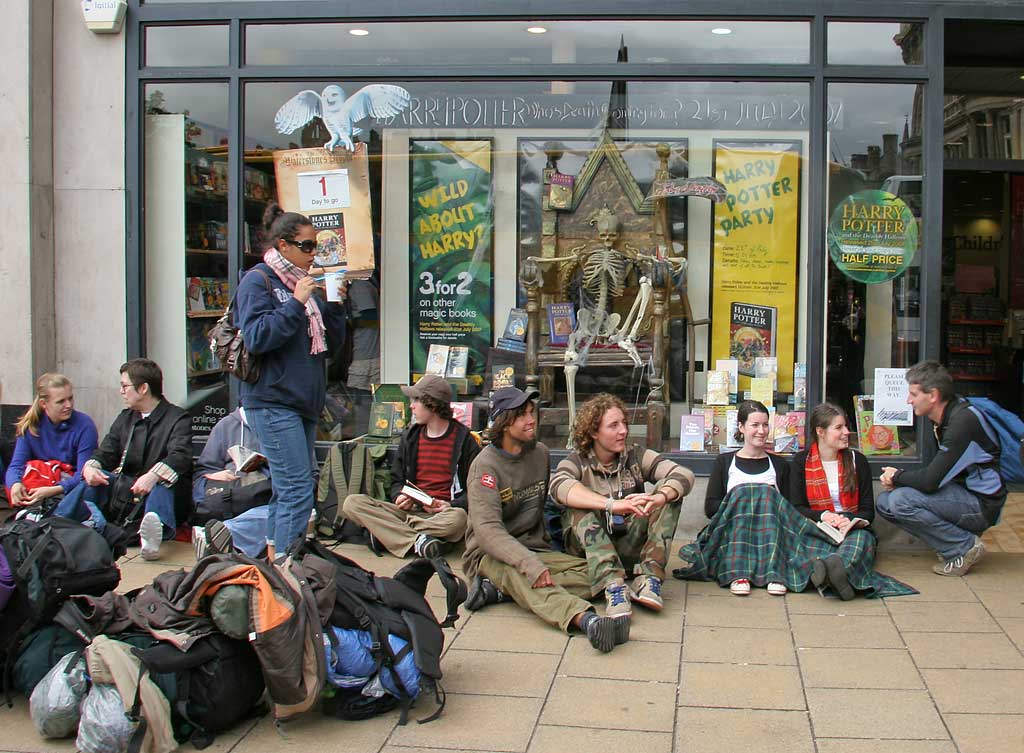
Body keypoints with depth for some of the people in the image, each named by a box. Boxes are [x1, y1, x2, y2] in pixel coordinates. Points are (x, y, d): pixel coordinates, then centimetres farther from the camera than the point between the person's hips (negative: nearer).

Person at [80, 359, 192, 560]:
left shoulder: (178, 419, -1)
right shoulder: (125, 418, 20)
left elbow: (179, 457, -19)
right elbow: (105, 454, 14)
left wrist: (153, 476, -39)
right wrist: (90, 467, -11)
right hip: (125, 491, 6)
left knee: (162, 485, -36)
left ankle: (156, 527, -67)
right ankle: (93, 519, -41)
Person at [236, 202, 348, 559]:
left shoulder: (306, 284, 17)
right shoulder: (258, 282, -5)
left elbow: (334, 340, 19)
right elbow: (256, 338, -18)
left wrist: (335, 305, 4)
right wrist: (296, 303, -19)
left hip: (304, 402, 8)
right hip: (273, 401, -8)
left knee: (286, 489, 12)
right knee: (298, 489, -14)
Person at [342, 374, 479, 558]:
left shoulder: (463, 439, 2)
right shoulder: (410, 437, 16)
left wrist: (451, 505, -17)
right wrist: (400, 497, -2)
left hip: (442, 514, -4)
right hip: (410, 509, 4)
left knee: (458, 519, -41)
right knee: (352, 503, -18)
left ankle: (386, 532, -28)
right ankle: (417, 541, -33)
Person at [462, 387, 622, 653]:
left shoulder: (540, 453, 9)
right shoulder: (486, 465, -12)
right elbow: (487, 529, -24)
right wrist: (529, 563, -37)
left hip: (534, 547, 6)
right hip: (489, 554, -6)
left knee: (590, 572, -20)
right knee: (518, 573, -40)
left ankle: (497, 590, -29)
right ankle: (585, 618, -63)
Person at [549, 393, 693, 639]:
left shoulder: (636, 457, 6)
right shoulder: (577, 462, -2)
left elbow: (684, 475, -9)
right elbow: (559, 486, -27)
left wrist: (659, 498, -32)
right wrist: (612, 504, -41)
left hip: (632, 546, 2)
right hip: (590, 548, -2)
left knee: (670, 490, -14)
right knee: (578, 512, -30)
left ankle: (649, 577, -27)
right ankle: (613, 587, -46)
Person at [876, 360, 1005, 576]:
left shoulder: (964, 421, -24)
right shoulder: (944, 416, 6)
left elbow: (930, 481, -27)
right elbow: (938, 472, 13)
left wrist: (897, 477, -7)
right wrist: (901, 478, -4)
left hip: (982, 505, -9)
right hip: (962, 495, 9)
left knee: (901, 500, -25)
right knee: (884, 501, 2)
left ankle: (966, 546, -10)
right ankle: (955, 538, 4)